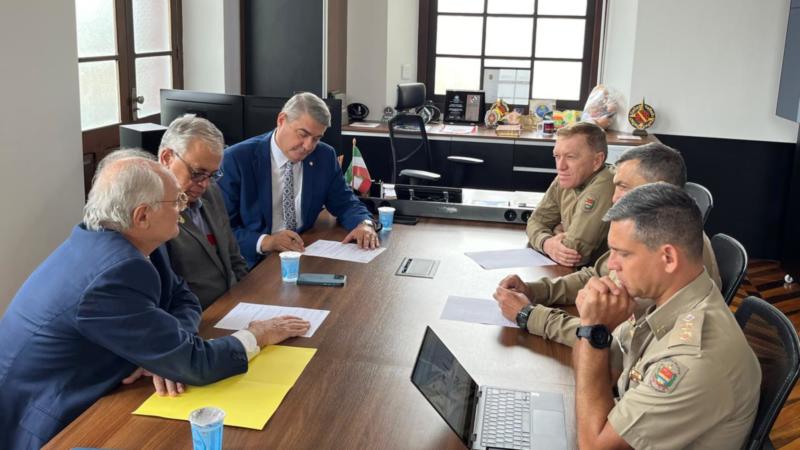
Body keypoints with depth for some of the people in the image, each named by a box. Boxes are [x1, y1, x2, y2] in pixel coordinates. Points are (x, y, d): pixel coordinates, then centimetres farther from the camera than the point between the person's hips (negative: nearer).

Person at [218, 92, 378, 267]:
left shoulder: (325, 157, 3)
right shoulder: (237, 159, -9)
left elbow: (344, 203, 12)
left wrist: (364, 224, -9)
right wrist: (264, 242, -27)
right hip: (253, 263, -2)